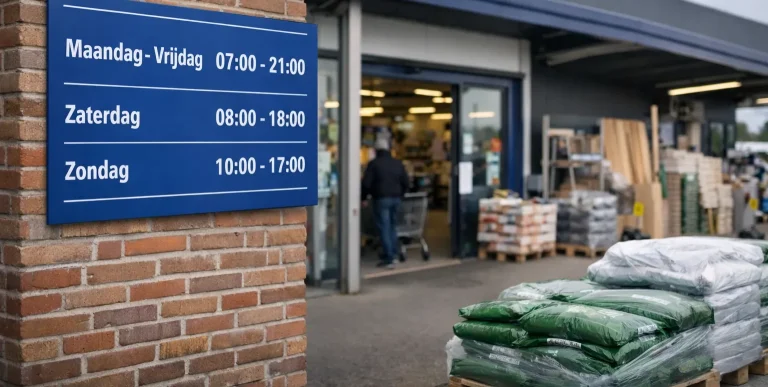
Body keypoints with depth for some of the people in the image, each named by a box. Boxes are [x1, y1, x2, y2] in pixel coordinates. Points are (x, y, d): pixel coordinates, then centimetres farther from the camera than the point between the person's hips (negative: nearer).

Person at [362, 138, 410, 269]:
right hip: (396, 199, 5)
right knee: (392, 226, 16)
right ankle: (392, 254, 18)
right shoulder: (398, 163, 10)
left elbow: (366, 183, -11)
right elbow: (406, 183, 10)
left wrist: (364, 197, 3)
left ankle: (389, 258, -6)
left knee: (384, 228, -3)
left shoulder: (374, 164, -7)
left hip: (381, 199, -5)